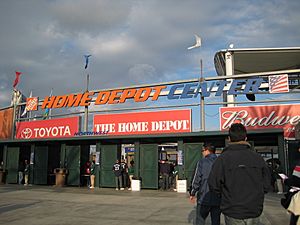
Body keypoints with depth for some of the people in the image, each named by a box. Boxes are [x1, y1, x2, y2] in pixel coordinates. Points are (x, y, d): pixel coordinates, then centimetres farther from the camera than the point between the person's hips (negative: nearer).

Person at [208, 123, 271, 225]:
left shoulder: (223, 158, -11)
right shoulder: (258, 158, -2)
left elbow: (213, 185, -11)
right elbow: (266, 185, 3)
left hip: (233, 213, -3)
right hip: (254, 213, 3)